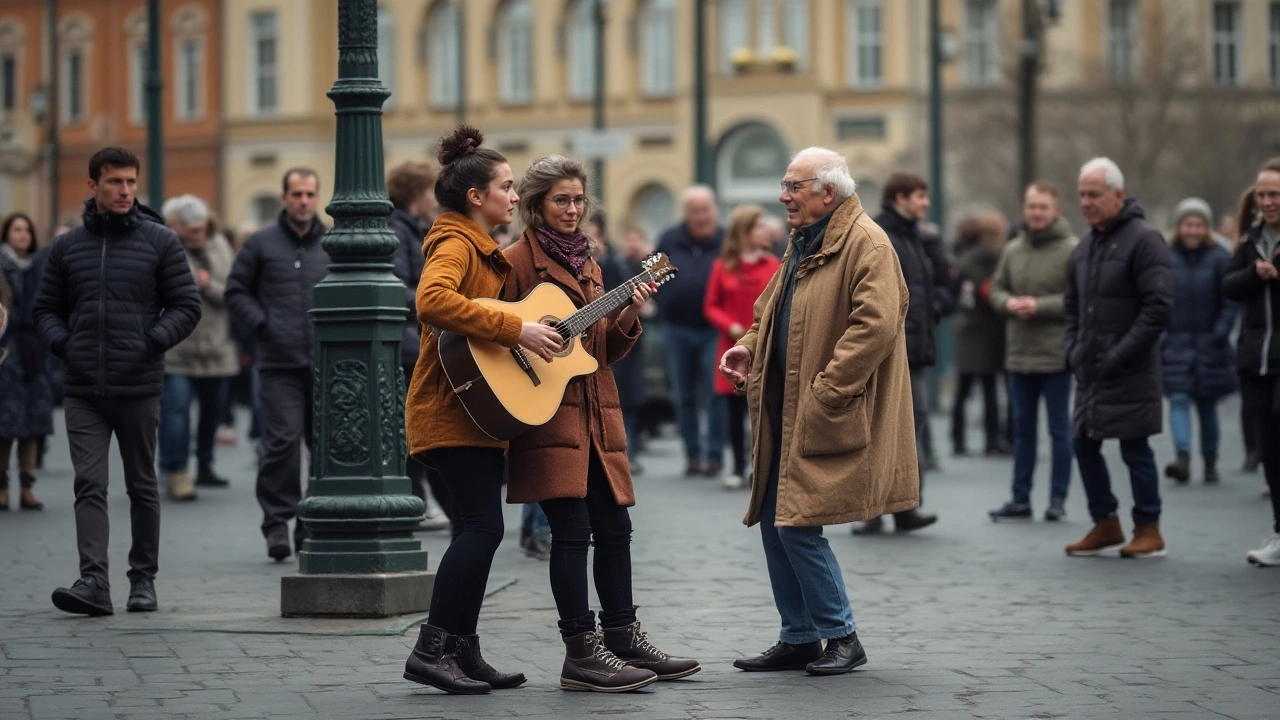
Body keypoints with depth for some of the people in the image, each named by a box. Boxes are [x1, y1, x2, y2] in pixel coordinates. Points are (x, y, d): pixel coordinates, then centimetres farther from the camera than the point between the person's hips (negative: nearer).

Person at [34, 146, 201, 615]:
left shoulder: (160, 242, 3)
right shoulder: (67, 247, 10)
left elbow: (187, 306, 3)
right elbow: (46, 308, 17)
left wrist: (153, 342, -11)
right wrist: (61, 343, -3)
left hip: (139, 388, -1)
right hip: (83, 393, 1)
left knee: (142, 486, 9)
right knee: (89, 486, -8)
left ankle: (143, 579, 18)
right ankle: (93, 581, -14)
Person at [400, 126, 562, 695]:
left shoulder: (487, 251, 21)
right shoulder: (455, 244, -12)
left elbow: (491, 317, 27)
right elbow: (432, 302, -32)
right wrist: (516, 331, -31)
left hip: (482, 408, 10)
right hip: (452, 409, -10)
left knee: (480, 528, 9)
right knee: (483, 524, -15)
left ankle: (463, 651, 12)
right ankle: (431, 651, -13)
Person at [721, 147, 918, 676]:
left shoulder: (866, 244, -13)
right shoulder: (803, 244, 18)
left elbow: (876, 325, -23)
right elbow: (773, 311, 30)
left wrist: (824, 393, -24)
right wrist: (750, 347, 9)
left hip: (825, 419, -10)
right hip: (786, 413, 10)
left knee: (797, 524, -11)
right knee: (774, 522, 10)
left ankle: (841, 637, 2)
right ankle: (798, 638, 19)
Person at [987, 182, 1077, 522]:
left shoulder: (1071, 250, -10)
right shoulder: (1013, 250, 9)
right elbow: (996, 289, 15)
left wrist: (1039, 306, -19)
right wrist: (1008, 303, -7)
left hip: (1056, 355, -6)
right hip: (1019, 354, 6)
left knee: (1059, 429, 4)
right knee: (1022, 428, 12)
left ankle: (1058, 499, 11)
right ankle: (1020, 499, 19)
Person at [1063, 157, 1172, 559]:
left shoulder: (1143, 239, -11)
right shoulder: (1086, 245, 14)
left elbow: (1158, 307, -17)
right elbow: (1073, 305, 24)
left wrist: (1119, 355, -18)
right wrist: (1073, 349, 8)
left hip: (1130, 374, -8)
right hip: (1090, 371, 8)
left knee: (1135, 449, -3)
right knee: (1084, 444, 9)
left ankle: (1148, 530, 8)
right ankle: (1105, 525, 21)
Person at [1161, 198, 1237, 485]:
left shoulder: (1219, 258, 0)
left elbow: (1230, 303, -1)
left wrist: (1221, 333, -12)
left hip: (1209, 345, 0)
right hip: (1175, 343, 0)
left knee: (1208, 407, 8)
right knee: (1178, 401, -14)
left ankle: (1210, 463, 19)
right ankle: (1183, 458, -24)